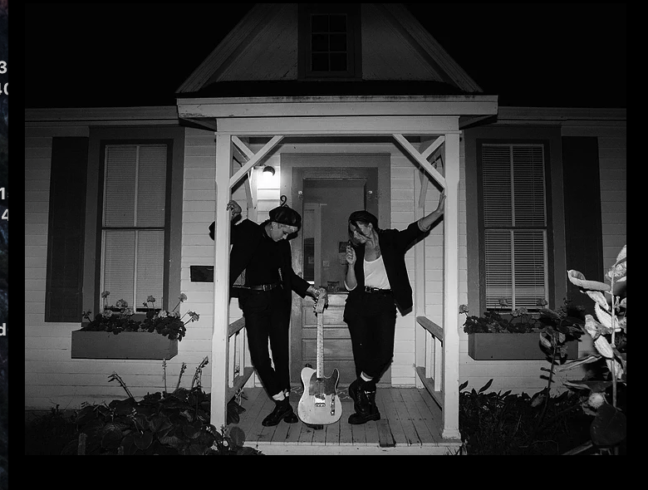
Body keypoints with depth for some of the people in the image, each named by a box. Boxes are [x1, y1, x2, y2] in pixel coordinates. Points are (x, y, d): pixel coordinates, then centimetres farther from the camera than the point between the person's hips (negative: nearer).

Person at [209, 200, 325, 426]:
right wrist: (230, 218, -17)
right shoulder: (247, 231, 0)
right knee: (259, 355, -5)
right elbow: (216, 233, 0)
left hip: (278, 299, 3)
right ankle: (282, 402, 9)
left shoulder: (283, 245, 10)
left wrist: (312, 291, 6)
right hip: (253, 300, -3)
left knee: (281, 352, 3)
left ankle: (283, 403, 16)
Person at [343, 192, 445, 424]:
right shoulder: (357, 250, 10)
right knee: (362, 353, 2)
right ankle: (367, 406, 16)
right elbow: (350, 286, 5)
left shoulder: (391, 240, 3)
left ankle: (360, 387, 14)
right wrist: (351, 264, -11)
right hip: (359, 304, 3)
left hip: (384, 304, -2)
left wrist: (439, 211, -27)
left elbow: (417, 228, -13)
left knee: (384, 353, -15)